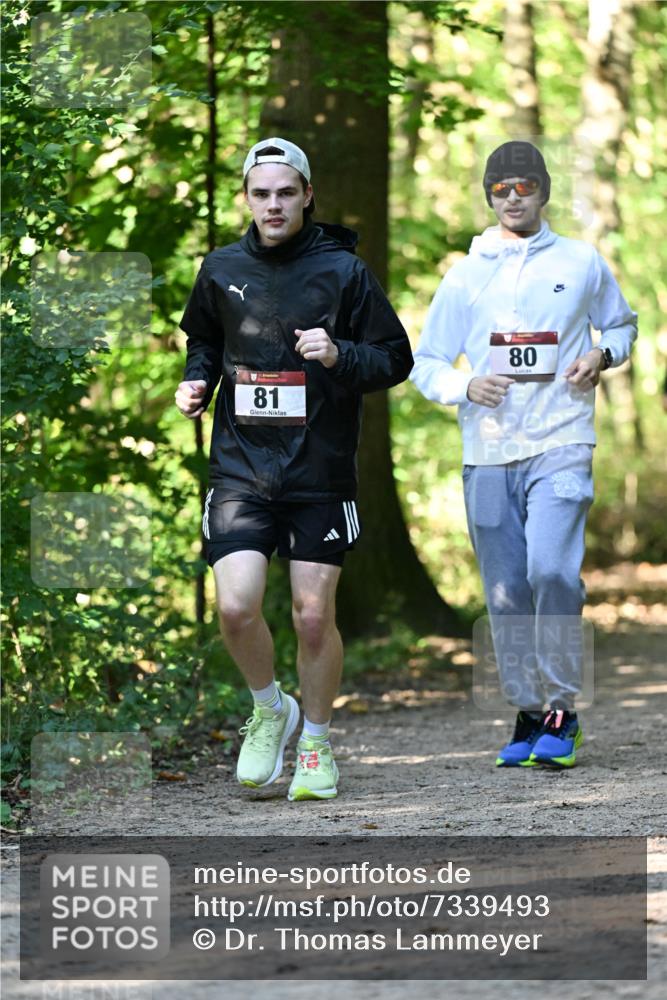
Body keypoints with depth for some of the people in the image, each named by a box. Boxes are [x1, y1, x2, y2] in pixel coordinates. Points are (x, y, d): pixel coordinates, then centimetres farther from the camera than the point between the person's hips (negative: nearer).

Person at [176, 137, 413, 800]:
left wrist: (339, 356, -18)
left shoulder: (342, 270, -3)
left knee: (313, 616, 2)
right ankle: (268, 709, 17)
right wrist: (196, 381, 4)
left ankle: (316, 742, 22)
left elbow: (396, 360, 0)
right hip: (241, 466, 2)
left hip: (321, 472, -2)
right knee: (235, 607, -11)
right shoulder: (222, 270, 6)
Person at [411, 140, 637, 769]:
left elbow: (623, 325, 23)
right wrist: (465, 386, -9)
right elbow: (425, 364, 12)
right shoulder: (466, 275, 10)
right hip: (487, 455, 3)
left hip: (560, 444, -2)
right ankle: (527, 716, 16)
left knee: (552, 570, -21)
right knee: (505, 593, 4)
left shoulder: (582, 263, 8)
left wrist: (602, 355, 0)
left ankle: (561, 711, -10)